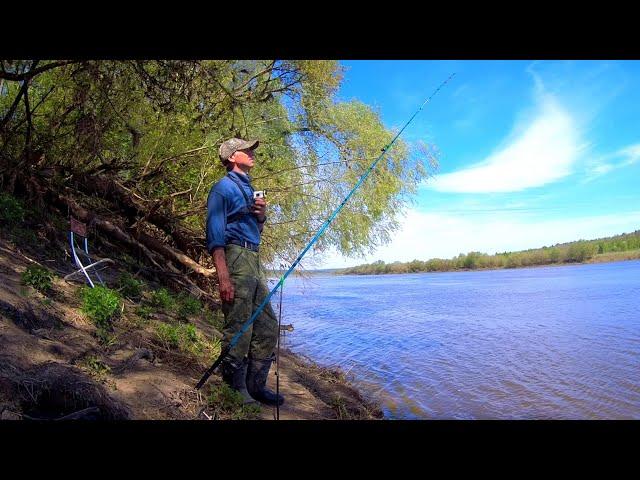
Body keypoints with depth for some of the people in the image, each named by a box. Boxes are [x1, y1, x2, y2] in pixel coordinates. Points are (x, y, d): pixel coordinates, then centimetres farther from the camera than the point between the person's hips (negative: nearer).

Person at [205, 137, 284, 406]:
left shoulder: (248, 188, 23)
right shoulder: (224, 187, -2)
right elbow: (214, 234, -12)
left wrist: (261, 216, 6)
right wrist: (223, 277, -21)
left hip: (254, 262, 9)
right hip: (235, 257, -9)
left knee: (268, 327, 9)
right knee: (238, 331, -6)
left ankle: (255, 385, 19)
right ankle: (235, 391, 8)